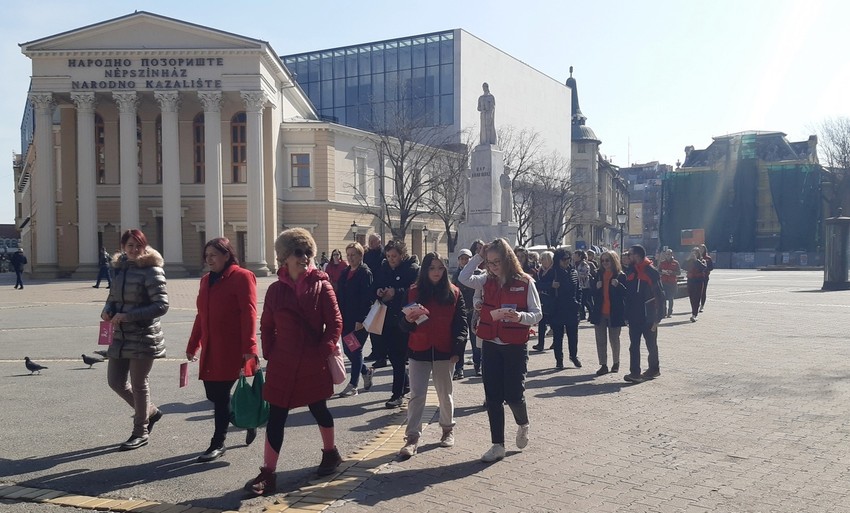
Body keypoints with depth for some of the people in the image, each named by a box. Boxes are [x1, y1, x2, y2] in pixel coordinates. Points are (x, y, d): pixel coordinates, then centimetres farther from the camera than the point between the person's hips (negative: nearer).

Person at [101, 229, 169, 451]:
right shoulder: (119, 267, 9)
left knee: (139, 384, 4)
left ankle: (140, 432, 22)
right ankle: (150, 412, 34)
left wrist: (128, 315, -21)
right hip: (121, 336, 7)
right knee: (115, 381, 11)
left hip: (144, 336, -7)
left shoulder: (152, 271, -12)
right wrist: (108, 310, -2)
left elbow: (161, 305, -18)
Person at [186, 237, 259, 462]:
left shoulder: (242, 277, -8)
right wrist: (193, 345, 19)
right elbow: (201, 315, 20)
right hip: (210, 349, 7)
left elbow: (248, 313, -14)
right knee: (213, 394, 9)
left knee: (221, 394, -3)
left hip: (233, 350, -7)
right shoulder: (206, 280, 15)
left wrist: (249, 347, -20)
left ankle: (218, 443, 11)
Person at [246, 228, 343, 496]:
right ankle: (268, 474, 7)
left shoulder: (321, 286, -5)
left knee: (319, 409, 16)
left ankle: (330, 453, 40)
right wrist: (270, 355, 2)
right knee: (276, 417, 1)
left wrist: (324, 352, -13)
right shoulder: (275, 289, 2)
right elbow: (267, 327, 9)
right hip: (282, 363, 2)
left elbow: (335, 323, -6)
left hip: (313, 363, -1)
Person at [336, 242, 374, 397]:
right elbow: (339, 296, 14)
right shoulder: (345, 273, 13)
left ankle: (353, 385, 8)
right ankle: (366, 371, 33)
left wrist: (361, 320, -19)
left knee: (355, 350, -1)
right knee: (347, 350, 10)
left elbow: (367, 298, -15)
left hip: (359, 320, -7)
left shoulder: (365, 273, -9)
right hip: (346, 319, 7)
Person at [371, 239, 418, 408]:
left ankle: (397, 394, 7)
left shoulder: (413, 269, -8)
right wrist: (378, 292, -9)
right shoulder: (383, 270, 9)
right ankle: (405, 385, 32)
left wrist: (396, 293, -26)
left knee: (398, 356, -2)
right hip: (387, 319, 6)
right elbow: (373, 289, 13)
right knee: (392, 354, 12)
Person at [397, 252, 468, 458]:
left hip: (444, 352, 0)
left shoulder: (453, 293, 0)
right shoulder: (414, 292, 2)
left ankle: (448, 429, 32)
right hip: (419, 351, 0)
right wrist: (408, 320, -19)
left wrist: (458, 349, -10)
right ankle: (412, 437, -1)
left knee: (445, 393, 13)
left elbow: (461, 324, -1)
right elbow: (405, 326, 4)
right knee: (417, 395, -3)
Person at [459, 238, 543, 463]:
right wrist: (478, 257, -6)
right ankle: (498, 445, 17)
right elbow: (464, 278, -6)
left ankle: (523, 424, 34)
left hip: (515, 346, -4)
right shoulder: (488, 281, 5)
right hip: (490, 345, 4)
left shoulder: (525, 283, -7)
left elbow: (537, 314, -8)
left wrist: (519, 316, -27)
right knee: (493, 397, 6)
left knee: (513, 395, 0)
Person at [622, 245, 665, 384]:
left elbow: (660, 296, -12)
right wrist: (626, 315, 8)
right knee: (634, 346, 2)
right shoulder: (631, 272, 9)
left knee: (651, 345, 10)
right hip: (634, 317, 6)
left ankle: (654, 369, 26)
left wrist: (657, 317, -15)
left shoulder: (652, 272, -11)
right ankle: (635, 373, 4)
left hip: (648, 317, -5)